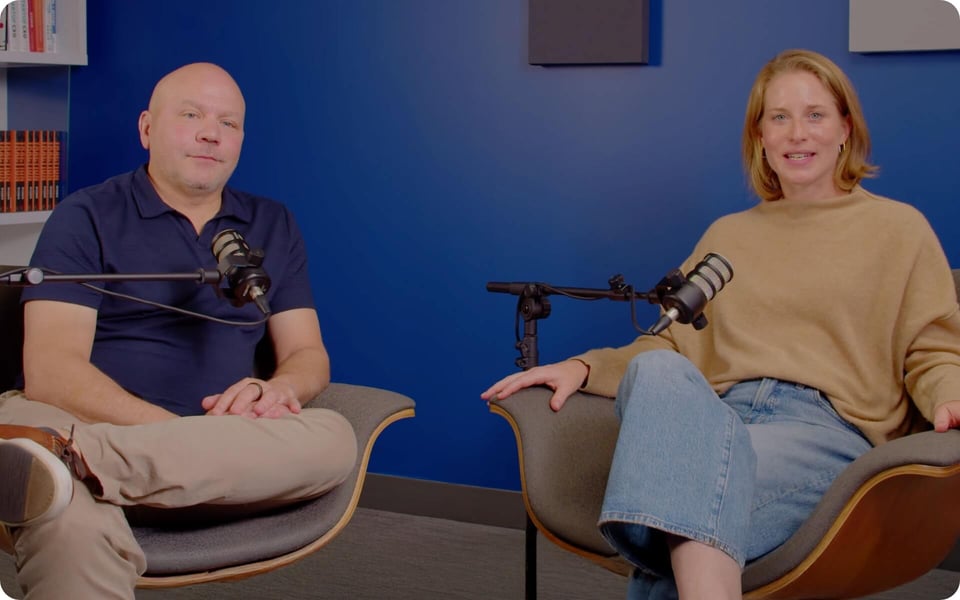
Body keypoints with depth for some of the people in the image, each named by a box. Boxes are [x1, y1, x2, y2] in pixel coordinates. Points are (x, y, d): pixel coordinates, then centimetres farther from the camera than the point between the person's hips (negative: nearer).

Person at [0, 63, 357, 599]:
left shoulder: (273, 227, 20)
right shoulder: (87, 218, 5)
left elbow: (308, 354, 16)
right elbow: (51, 373, -7)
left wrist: (279, 388, -11)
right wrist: (183, 432, -21)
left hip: (221, 456, 7)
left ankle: (66, 457, -44)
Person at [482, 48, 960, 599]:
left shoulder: (899, 227, 18)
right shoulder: (727, 235, 30)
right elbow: (673, 345, 25)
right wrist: (584, 368, 8)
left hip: (827, 426, -3)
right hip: (714, 417, 3)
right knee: (658, 373, -37)